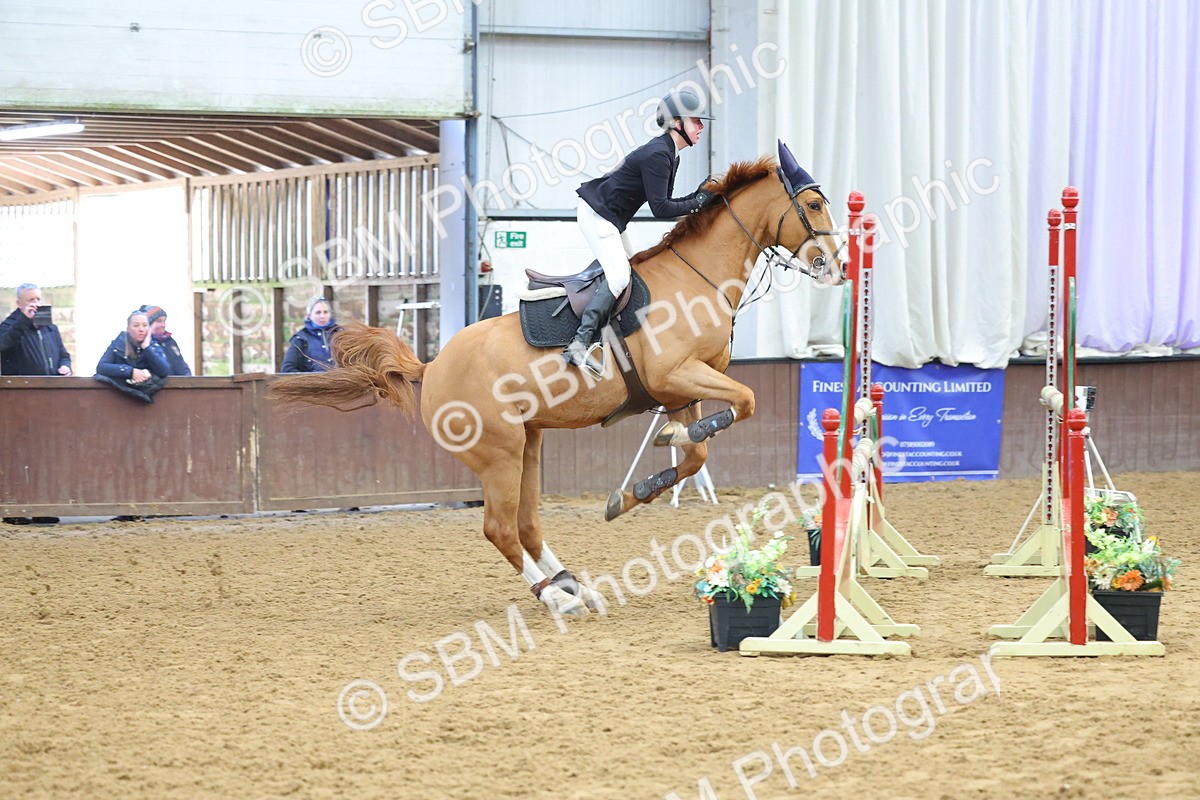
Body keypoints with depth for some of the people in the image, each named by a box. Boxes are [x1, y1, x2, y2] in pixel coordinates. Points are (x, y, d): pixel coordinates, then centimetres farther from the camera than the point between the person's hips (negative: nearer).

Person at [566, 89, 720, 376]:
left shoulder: (669, 155, 10)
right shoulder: (657, 155, -23)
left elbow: (663, 202, 11)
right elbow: (659, 208, -25)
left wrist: (700, 197, -1)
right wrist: (698, 203, -17)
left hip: (611, 220, 11)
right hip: (597, 214, -11)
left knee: (619, 272, 14)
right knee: (619, 276, -21)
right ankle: (579, 344, -27)